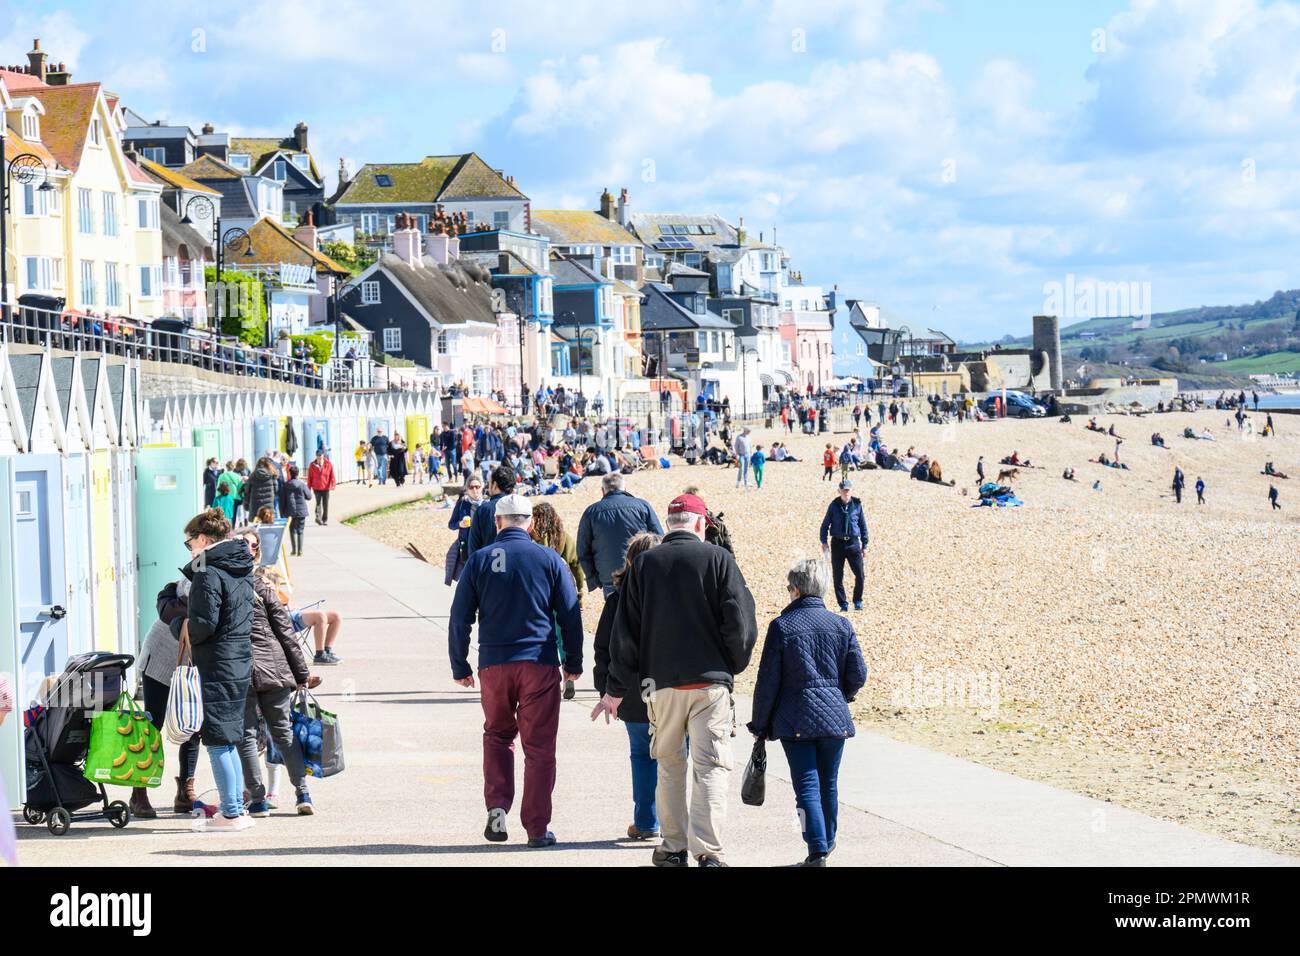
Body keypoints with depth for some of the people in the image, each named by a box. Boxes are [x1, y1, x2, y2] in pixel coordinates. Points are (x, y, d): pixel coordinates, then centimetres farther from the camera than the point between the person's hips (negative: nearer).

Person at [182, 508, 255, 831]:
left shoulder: (209, 574, -14)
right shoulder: (242, 569, 13)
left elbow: (205, 623, -19)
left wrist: (188, 629, -2)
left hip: (216, 668, -9)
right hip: (241, 665, 9)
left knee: (218, 743, -3)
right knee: (228, 742, 16)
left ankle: (231, 814, -3)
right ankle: (236, 810, 18)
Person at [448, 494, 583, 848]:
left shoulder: (479, 560, 2)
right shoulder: (550, 560, 0)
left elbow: (460, 618, 3)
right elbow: (570, 616, 3)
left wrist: (459, 667, 11)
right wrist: (573, 663, 13)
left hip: (493, 665, 1)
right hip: (540, 665, -1)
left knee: (497, 735, 20)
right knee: (539, 746, 4)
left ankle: (497, 808, 2)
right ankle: (537, 828, 4)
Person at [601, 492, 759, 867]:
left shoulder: (643, 564, 5)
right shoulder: (718, 559, -3)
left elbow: (625, 631, 6)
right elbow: (740, 622, -6)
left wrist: (616, 689, 11)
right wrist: (734, 666, 11)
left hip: (662, 682, 2)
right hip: (711, 682, -2)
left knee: (670, 765, 16)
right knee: (710, 767, -3)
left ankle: (674, 847, 18)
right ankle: (707, 850, -14)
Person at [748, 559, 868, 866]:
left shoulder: (781, 626, -6)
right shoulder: (841, 625, 2)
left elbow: (768, 681, -5)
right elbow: (858, 674, 3)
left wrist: (760, 725, 4)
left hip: (795, 720, -3)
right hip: (834, 718, 3)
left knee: (807, 786, -4)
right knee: (828, 784, 16)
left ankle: (817, 852, -15)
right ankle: (827, 844, 29)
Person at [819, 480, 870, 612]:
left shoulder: (857, 505, 2)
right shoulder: (834, 506, 1)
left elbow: (863, 526, 10)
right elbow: (825, 524, 7)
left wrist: (864, 545, 9)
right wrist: (824, 542, -2)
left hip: (853, 543, 0)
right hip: (837, 543, 0)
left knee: (859, 575, -6)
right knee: (838, 576, 1)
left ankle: (857, 601, 12)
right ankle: (843, 604, 11)